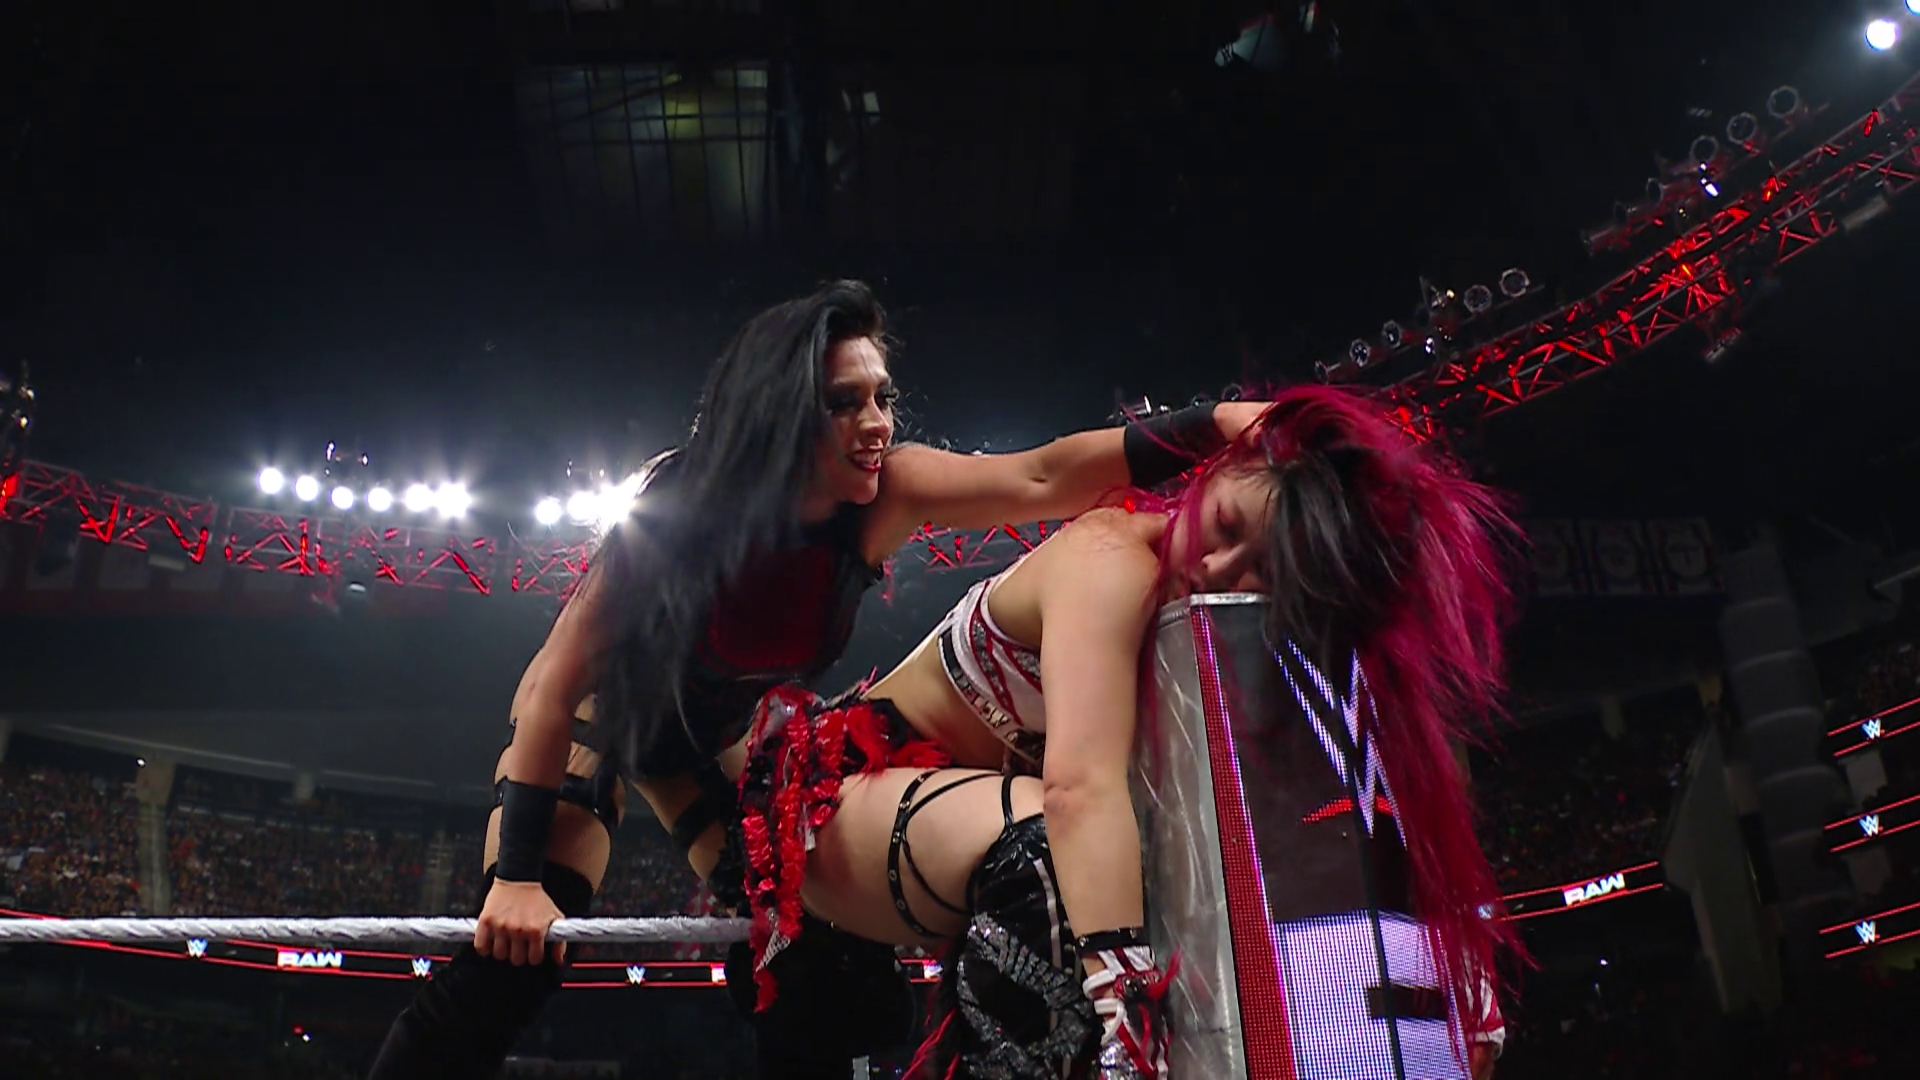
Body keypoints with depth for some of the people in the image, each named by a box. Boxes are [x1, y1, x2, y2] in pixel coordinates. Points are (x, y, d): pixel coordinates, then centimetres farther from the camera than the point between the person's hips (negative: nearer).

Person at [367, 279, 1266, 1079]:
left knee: (830, 985, -6)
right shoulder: (676, 514, -34)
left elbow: (1043, 477, -40)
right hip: (598, 716, -4)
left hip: (719, 740, 4)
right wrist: (516, 876, -31)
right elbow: (556, 688, -29)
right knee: (511, 956, -20)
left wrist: (1207, 429, -55)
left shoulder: (881, 496, -26)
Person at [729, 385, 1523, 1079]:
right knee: (1054, 846, -33)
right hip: (840, 779, -8)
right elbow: (1081, 789, -43)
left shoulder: (1213, 632, -6)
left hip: (946, 798, 8)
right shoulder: (1114, 563, -29)